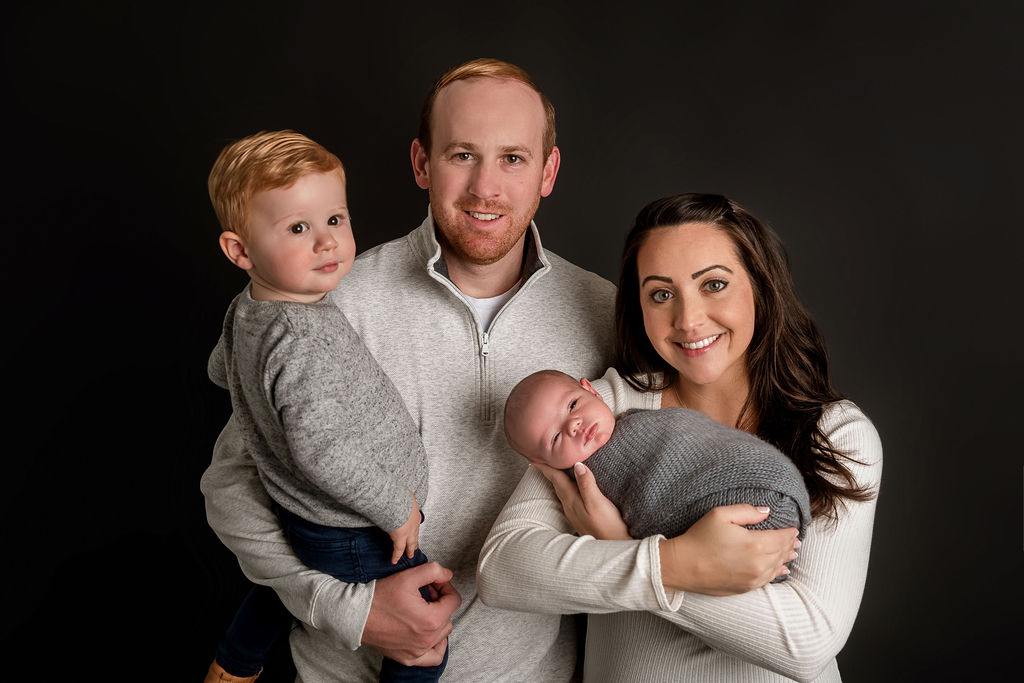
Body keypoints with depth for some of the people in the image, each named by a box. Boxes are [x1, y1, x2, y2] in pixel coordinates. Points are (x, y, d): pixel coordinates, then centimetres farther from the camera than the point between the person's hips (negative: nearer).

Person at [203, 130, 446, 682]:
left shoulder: (246, 310, -2)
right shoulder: (307, 340, -33)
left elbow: (220, 370, 18)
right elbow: (320, 449, -40)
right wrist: (395, 509, -26)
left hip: (294, 516, 10)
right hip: (360, 534, -9)